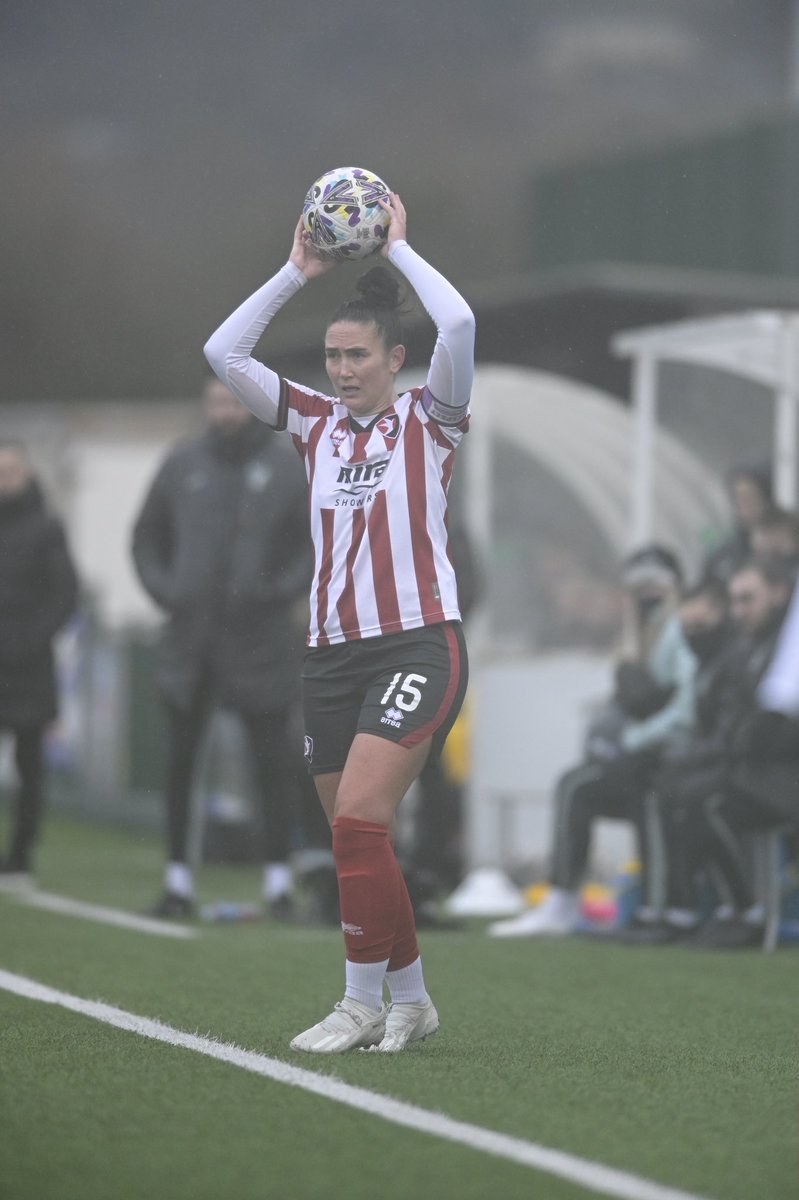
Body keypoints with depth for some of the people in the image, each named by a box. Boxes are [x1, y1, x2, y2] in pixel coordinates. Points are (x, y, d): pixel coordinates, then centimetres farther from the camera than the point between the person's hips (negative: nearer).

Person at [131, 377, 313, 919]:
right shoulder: (183, 464, 7)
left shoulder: (286, 467, -1)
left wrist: (281, 591, -12)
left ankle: (279, 875, 3)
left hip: (260, 642, -3)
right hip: (189, 639, 3)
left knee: (272, 760, -2)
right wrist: (164, 588, 1)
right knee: (179, 760, 4)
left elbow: (320, 545, 1)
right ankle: (178, 878, 11)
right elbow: (148, 537, 16)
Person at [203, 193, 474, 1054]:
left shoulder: (428, 417, 1)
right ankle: (407, 998, 19)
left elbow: (459, 324, -17)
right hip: (332, 651, 6)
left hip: (418, 643, -6)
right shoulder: (316, 423, 12)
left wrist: (397, 248, -5)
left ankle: (362, 1000, -12)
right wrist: (296, 272, 3)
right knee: (357, 842, 6)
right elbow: (223, 352, 5)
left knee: (358, 819, -19)